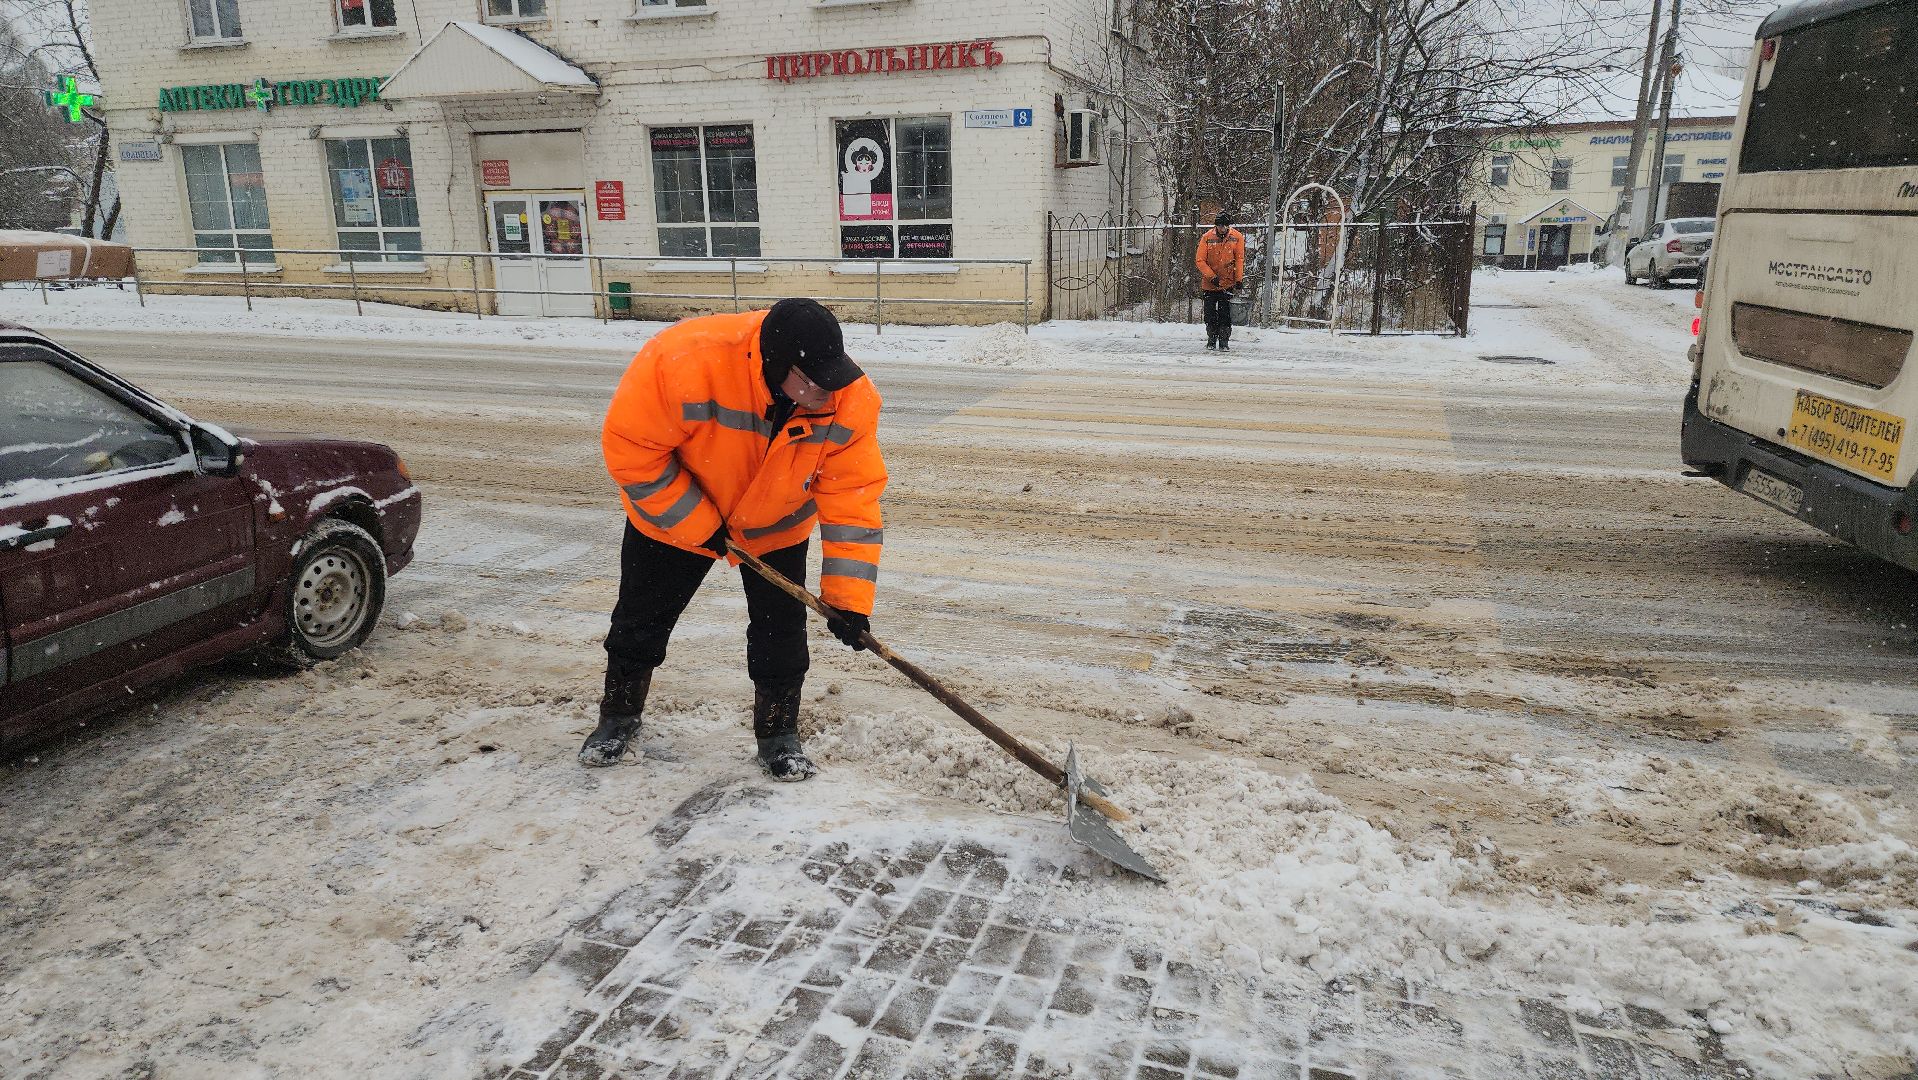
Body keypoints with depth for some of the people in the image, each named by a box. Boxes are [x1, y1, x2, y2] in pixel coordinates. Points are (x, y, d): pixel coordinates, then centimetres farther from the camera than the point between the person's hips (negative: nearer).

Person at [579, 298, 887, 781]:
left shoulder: (851, 401, -30)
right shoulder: (684, 361, -39)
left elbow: (852, 499, -24)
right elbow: (631, 447, -28)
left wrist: (847, 598, -27)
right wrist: (699, 526, -24)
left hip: (776, 527, 1)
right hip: (673, 515, -1)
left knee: (781, 632, 1)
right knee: (640, 622, 13)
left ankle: (778, 733, 25)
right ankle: (619, 716, 39)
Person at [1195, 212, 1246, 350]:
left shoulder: (1237, 237, -6)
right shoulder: (1207, 238, -9)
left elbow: (1239, 259, -2)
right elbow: (1200, 260, -9)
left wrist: (1239, 279, -8)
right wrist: (1212, 276, -17)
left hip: (1228, 282, 0)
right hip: (1210, 283, 1)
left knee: (1225, 313, -3)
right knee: (1210, 313, 6)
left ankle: (1224, 341, 7)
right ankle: (1211, 340, 21)